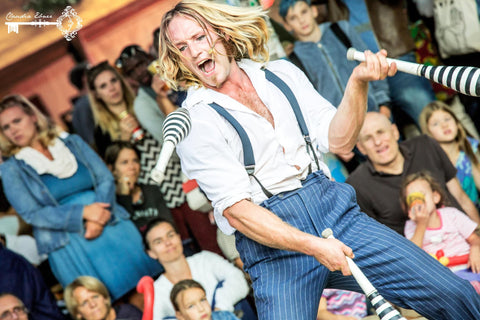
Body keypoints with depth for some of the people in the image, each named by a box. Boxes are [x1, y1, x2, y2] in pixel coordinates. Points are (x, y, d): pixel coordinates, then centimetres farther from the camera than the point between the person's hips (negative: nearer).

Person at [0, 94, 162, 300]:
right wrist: (83, 212, -16)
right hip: (68, 246, -3)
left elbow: (106, 179, 4)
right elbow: (32, 214, -5)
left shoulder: (72, 143, 9)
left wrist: (98, 218, -13)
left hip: (111, 227, 3)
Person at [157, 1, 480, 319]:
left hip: (336, 210, 4)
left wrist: (358, 82, -11)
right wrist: (311, 246, -22)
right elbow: (234, 210, -12)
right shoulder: (190, 123, -4)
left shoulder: (281, 73, 10)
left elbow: (338, 141, 4)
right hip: (273, 245, -3)